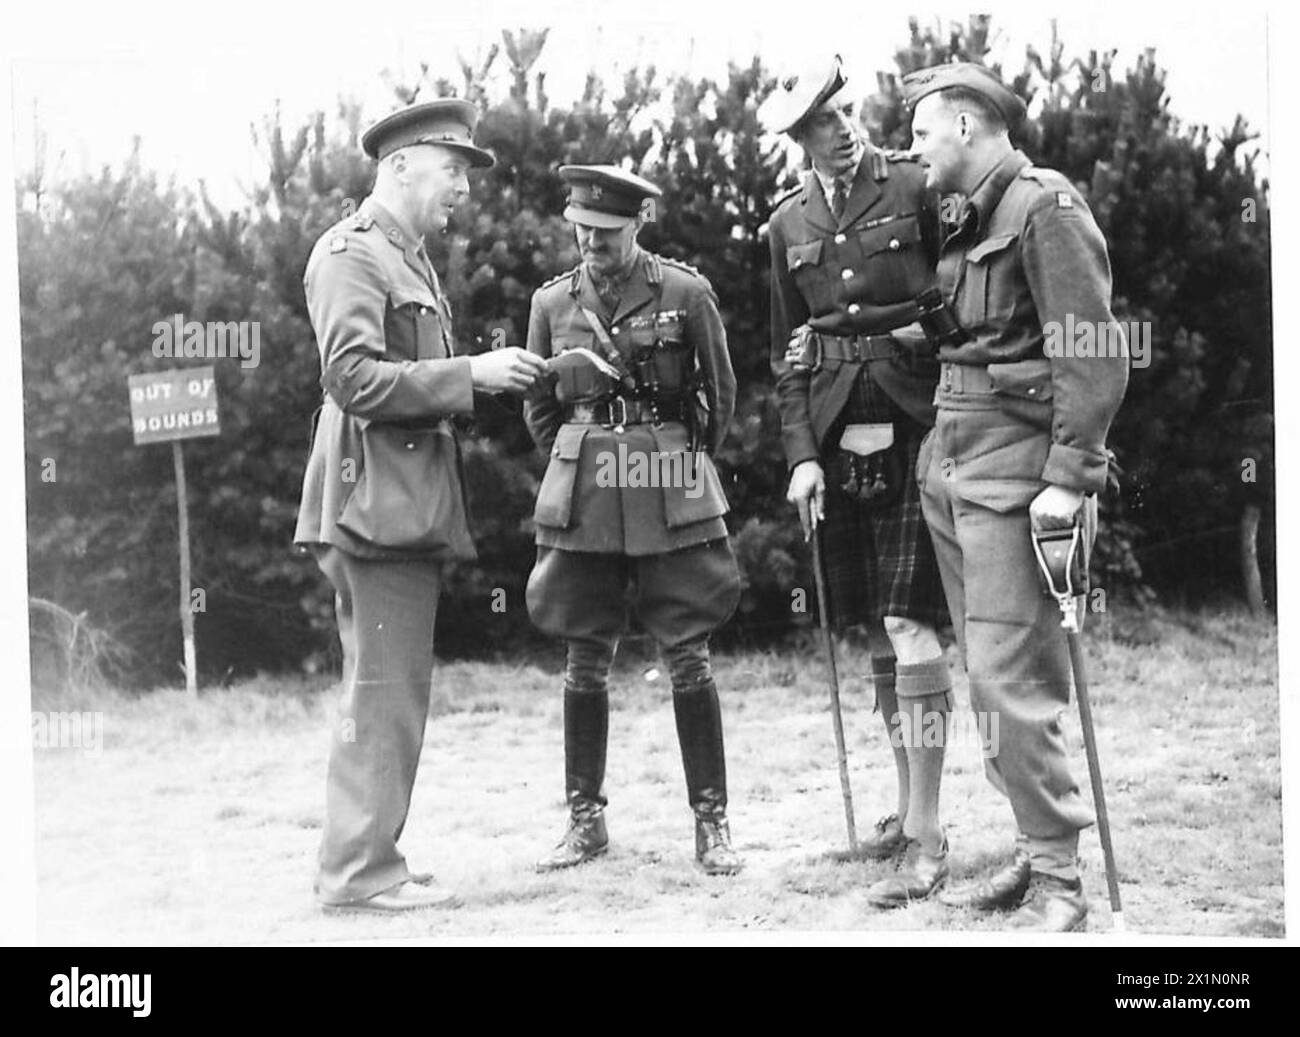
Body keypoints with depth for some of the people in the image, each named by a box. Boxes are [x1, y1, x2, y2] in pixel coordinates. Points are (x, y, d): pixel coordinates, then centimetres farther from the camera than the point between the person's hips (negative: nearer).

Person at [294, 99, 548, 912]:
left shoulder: (413, 260, 21)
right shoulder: (350, 253, -9)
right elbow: (354, 379, -19)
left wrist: (495, 381, 10)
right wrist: (469, 374, -19)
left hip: (414, 504, 10)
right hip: (376, 501, -10)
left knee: (393, 694, 12)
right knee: (386, 693, -9)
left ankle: (365, 863, 18)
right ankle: (361, 872, -4)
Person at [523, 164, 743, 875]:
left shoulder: (685, 293, -1)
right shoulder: (552, 302, 7)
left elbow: (720, 394, 10)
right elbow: (540, 409, 18)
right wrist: (580, 468, 14)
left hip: (672, 502, -2)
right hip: (582, 505, 2)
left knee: (688, 659, -2)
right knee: (584, 661, 5)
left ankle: (711, 822, 6)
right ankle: (585, 819, 15)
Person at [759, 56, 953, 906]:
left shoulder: (917, 189, -2)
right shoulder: (789, 224, 12)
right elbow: (788, 355, 14)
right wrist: (801, 454, 4)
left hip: (916, 426, -5)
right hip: (837, 436, 5)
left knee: (910, 625, -11)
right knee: (875, 633, 11)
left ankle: (928, 837, -9)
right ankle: (908, 806, 24)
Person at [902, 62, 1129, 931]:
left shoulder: (1047, 212, -10)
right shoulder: (969, 224, 17)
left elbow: (1094, 355, -15)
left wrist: (1069, 478, -20)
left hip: (1015, 472, -9)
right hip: (954, 468, 9)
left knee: (1012, 677, -11)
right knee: (988, 675, 11)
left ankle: (1059, 885, -6)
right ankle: (1038, 851, 18)